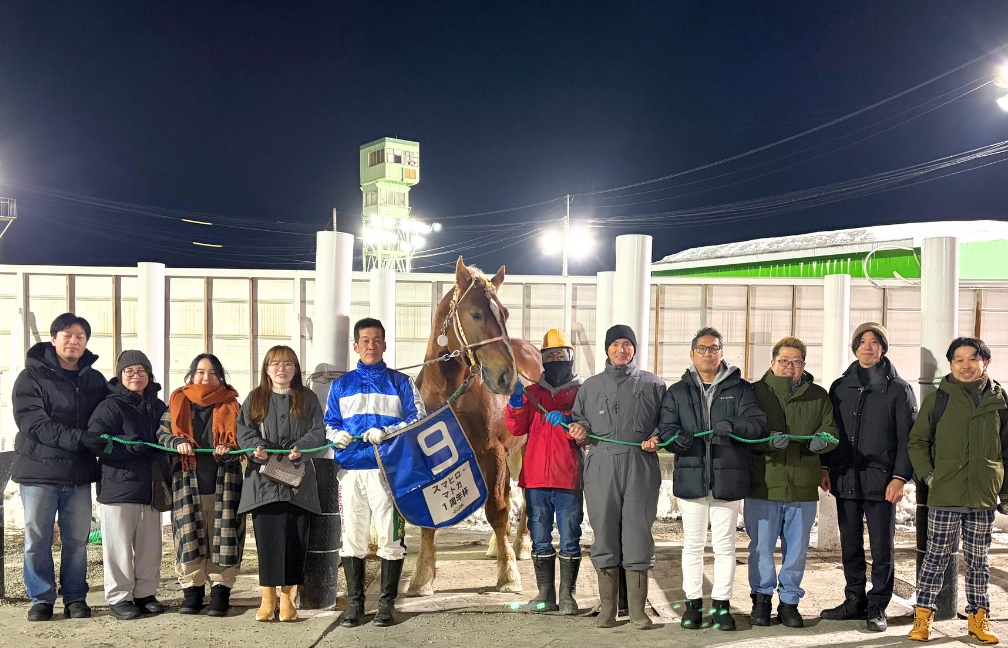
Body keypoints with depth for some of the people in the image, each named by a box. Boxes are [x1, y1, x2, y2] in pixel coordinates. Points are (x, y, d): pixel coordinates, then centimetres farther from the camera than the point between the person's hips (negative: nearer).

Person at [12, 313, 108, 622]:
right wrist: (78, 438, -25)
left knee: (77, 540, 7)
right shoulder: (32, 376, -2)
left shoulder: (95, 380, 11)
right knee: (37, 539, 4)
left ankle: (75, 597, 18)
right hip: (38, 470, -3)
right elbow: (33, 423, -14)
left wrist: (102, 440, -10)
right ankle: (41, 598, 16)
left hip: (79, 473, 3)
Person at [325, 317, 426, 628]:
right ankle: (355, 602, 13)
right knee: (352, 537, 3)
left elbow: (419, 420, 1)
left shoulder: (401, 383, 8)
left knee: (391, 537, -2)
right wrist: (337, 436, -5)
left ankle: (387, 603, 8)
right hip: (351, 470, 2)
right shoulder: (341, 385, 16)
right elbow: (329, 424, 18)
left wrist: (386, 432, -14)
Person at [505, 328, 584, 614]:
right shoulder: (532, 393, 13)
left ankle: (567, 595, 11)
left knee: (569, 541, 2)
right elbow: (516, 428, 3)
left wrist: (568, 423, -21)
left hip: (568, 480, -3)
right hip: (535, 478, 3)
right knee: (540, 541, 9)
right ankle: (545, 594, 18)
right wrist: (515, 400, -13)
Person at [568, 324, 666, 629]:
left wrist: (656, 439, -6)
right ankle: (607, 608, 11)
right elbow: (579, 420, 21)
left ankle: (637, 608, 8)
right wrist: (579, 431, 0)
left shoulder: (652, 384, 11)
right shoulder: (590, 386, 17)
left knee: (638, 534, -2)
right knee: (604, 534, 2)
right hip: (601, 466, 2)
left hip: (640, 467, -1)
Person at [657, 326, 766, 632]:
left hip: (728, 477, -1)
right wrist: (677, 438, -23)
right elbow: (666, 428, 1)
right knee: (693, 544, 9)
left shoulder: (740, 389, 4)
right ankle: (693, 603, 19)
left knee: (724, 544, 7)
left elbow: (757, 423, -9)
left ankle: (721, 603, 17)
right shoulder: (677, 392, 9)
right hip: (690, 477, 1)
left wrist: (733, 425, -30)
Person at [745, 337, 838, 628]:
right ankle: (762, 597, 23)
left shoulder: (818, 396, 11)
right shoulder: (755, 392, 2)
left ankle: (789, 601, 24)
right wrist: (769, 440, -24)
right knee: (761, 546, 5)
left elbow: (831, 429, 7)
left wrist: (821, 440, -16)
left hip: (803, 487, 2)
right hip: (763, 484, -2)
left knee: (797, 549, 10)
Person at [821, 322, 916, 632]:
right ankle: (855, 600, 20)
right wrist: (825, 468, 6)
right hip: (845, 479, 4)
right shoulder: (840, 386, 11)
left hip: (881, 481, -4)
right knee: (850, 546, 10)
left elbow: (908, 438, -3)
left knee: (882, 548, 2)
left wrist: (900, 477, -11)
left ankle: (877, 607, 11)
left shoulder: (898, 389, 0)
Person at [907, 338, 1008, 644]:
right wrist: (927, 475, -6)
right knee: (936, 557, 5)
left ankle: (978, 617, 22)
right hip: (944, 496, -2)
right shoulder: (938, 400, 0)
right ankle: (923, 615, 14)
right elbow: (917, 442, 6)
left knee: (979, 560, 11)